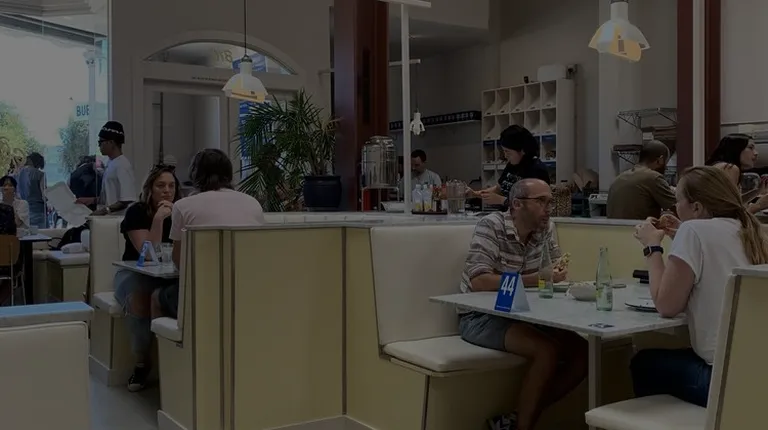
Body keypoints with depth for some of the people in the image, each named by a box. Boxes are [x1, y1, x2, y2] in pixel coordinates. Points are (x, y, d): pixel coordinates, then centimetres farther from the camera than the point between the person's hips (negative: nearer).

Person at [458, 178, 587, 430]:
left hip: (521, 314, 8)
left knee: (583, 352, -9)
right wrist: (534, 280, -31)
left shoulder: (543, 230, 3)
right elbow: (479, 281, -28)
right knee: (548, 351, -28)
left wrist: (558, 272, -15)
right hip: (480, 317, -7)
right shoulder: (491, 226, -17)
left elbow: (557, 267, 10)